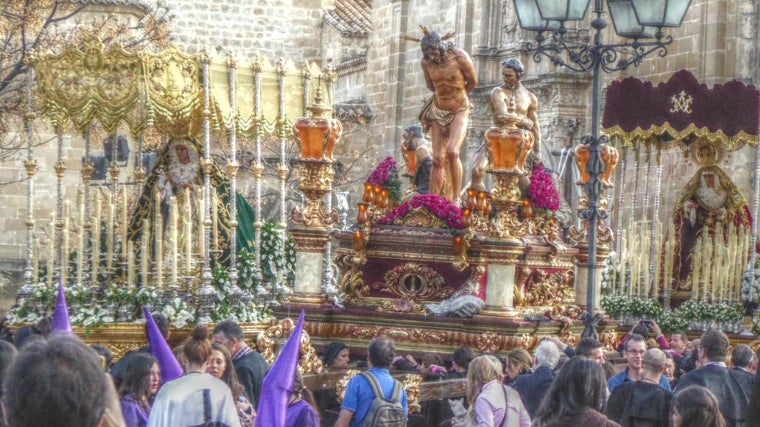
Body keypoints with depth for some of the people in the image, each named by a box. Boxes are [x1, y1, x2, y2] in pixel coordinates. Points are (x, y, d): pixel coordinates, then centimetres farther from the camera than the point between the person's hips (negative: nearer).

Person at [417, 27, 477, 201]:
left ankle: (456, 196, -15)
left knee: (452, 152, -24)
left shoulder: (460, 58, -17)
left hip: (459, 110, -3)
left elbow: (473, 82, 0)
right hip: (438, 111, 4)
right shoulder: (425, 62, -5)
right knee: (438, 159, -3)